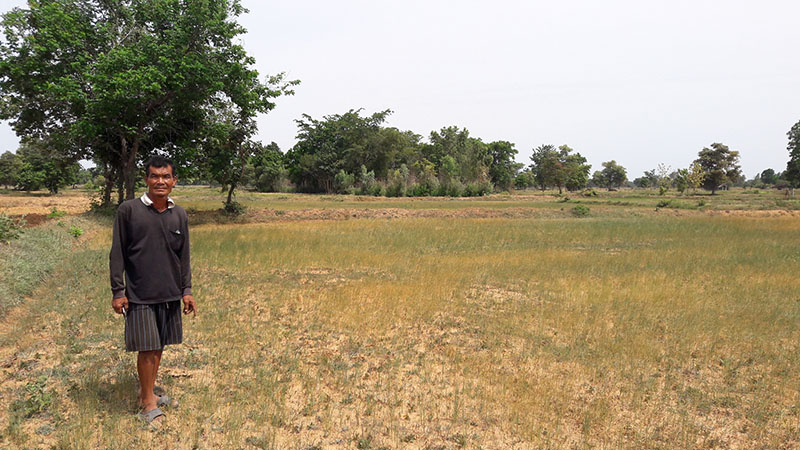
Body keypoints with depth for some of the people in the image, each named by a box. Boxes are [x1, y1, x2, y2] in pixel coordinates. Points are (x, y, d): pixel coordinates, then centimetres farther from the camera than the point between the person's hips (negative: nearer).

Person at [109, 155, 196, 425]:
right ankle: (148, 403, 11)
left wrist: (187, 290, 8)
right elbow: (117, 253, -4)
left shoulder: (179, 214, 6)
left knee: (159, 346, 12)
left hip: (170, 293, 4)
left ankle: (148, 392, 28)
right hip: (140, 294, -4)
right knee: (147, 348, -2)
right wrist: (118, 292, -7)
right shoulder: (129, 210, -5)